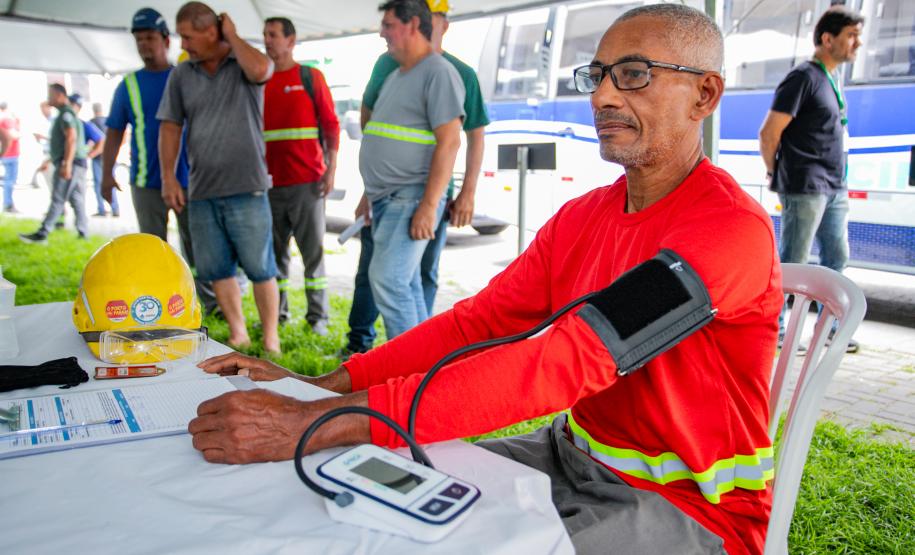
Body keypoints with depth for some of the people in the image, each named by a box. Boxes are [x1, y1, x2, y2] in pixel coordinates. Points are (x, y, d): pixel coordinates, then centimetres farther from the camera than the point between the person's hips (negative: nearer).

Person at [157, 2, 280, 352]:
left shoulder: (245, 63, 0)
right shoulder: (180, 75, 10)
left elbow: (260, 70, -24)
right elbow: (170, 127, 10)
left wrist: (232, 36, -8)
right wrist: (168, 177, 4)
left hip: (246, 188, -4)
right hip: (201, 191, 5)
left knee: (259, 267, 1)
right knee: (215, 269, 9)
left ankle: (270, 337, 12)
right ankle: (238, 333, 23)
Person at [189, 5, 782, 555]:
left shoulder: (732, 229, -23)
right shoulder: (581, 217, 4)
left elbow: (558, 364, -34)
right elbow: (476, 320, -2)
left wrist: (317, 424, -38)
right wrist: (322, 386, -14)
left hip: (688, 505, -6)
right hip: (572, 455, 7)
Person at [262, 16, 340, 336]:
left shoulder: (311, 77, 3)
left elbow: (331, 124, 0)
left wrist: (331, 169, -8)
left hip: (307, 181, -3)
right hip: (270, 182, 4)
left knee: (313, 250, 0)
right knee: (274, 251, 7)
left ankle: (318, 316, 8)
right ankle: (276, 314, 18)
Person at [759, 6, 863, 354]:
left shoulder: (832, 80, 16)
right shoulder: (804, 77, -11)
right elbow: (769, 133, -14)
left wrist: (840, 183, 16)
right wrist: (775, 174, -2)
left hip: (834, 189, 9)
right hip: (805, 188, -9)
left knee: (837, 258, 13)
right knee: (792, 262, -3)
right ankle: (773, 329, 7)